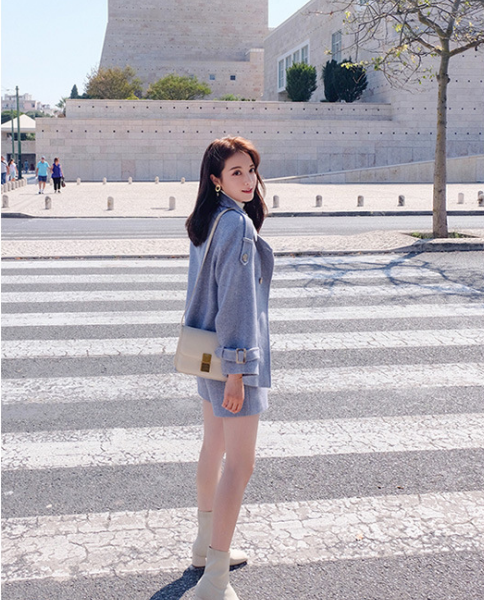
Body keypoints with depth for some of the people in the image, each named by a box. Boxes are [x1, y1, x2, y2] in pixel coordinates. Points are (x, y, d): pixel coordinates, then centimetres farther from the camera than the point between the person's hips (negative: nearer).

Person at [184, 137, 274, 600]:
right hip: (235, 353, -10)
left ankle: (206, 546, 38)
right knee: (240, 465, -3)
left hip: (207, 349, 10)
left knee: (214, 448, 21)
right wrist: (236, 371, -20)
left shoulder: (204, 223, 8)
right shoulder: (239, 226, -20)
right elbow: (236, 301, -22)